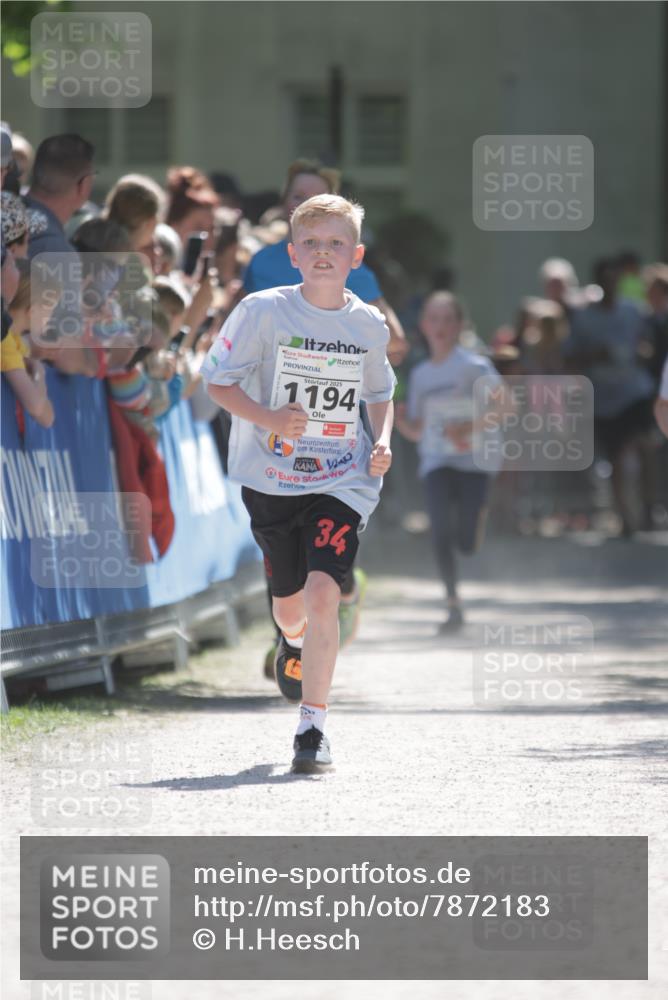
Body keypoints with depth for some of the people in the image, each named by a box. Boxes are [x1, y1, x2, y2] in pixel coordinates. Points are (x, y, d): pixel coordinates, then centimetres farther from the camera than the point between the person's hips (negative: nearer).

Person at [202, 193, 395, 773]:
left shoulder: (369, 326, 1)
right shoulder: (263, 311, -8)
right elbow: (218, 380, -4)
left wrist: (382, 443, 1)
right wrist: (266, 417, -20)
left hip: (344, 482, 0)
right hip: (272, 479, 0)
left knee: (323, 592, -18)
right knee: (290, 598, 14)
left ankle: (313, 725, -13)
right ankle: (294, 645, 54)